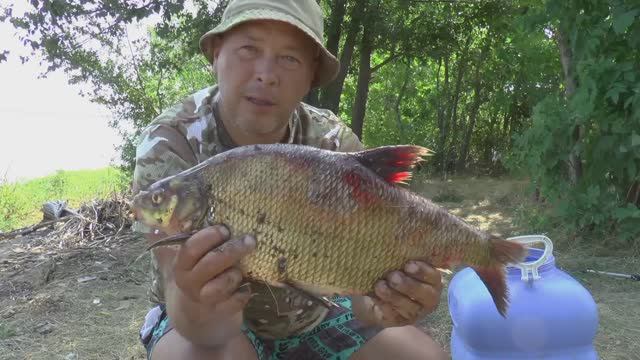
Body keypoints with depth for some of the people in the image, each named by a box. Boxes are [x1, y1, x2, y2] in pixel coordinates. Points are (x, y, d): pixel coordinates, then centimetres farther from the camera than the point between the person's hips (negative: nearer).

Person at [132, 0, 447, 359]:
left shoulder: (335, 144, -16)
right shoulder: (170, 145, -24)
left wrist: (377, 306, -42)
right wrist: (198, 309, -53)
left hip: (313, 318, 3)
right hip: (222, 327, -2)